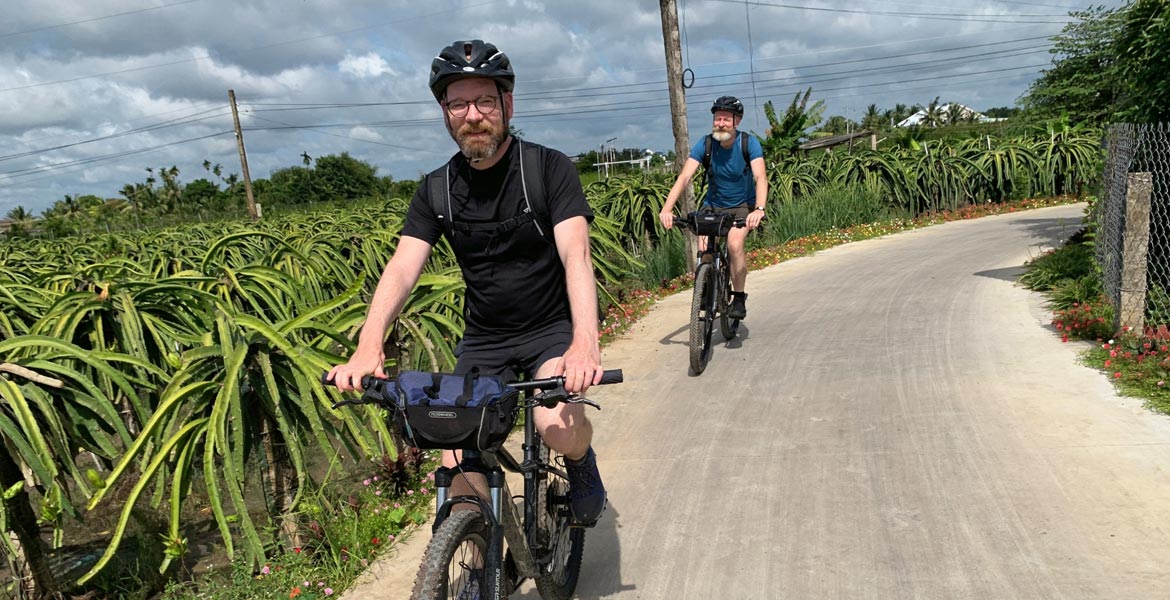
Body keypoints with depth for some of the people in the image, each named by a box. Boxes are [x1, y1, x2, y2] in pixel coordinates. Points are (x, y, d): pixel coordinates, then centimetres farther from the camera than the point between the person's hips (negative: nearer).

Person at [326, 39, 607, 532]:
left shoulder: (549, 168, -11)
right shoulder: (436, 191, 0)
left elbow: (575, 254, -25)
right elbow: (402, 268, -13)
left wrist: (585, 343, -42)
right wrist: (368, 347, -31)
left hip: (552, 328, -3)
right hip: (483, 339, 3)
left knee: (559, 427, -31)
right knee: (459, 473, -8)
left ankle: (582, 460, 6)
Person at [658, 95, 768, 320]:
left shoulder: (749, 143, -17)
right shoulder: (705, 144, -14)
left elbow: (760, 177, -27)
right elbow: (684, 178, -23)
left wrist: (759, 209, -46)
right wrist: (667, 209, -38)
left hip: (743, 206, -2)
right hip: (713, 206, 2)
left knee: (734, 243, -29)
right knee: (704, 249, -22)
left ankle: (739, 297, -9)